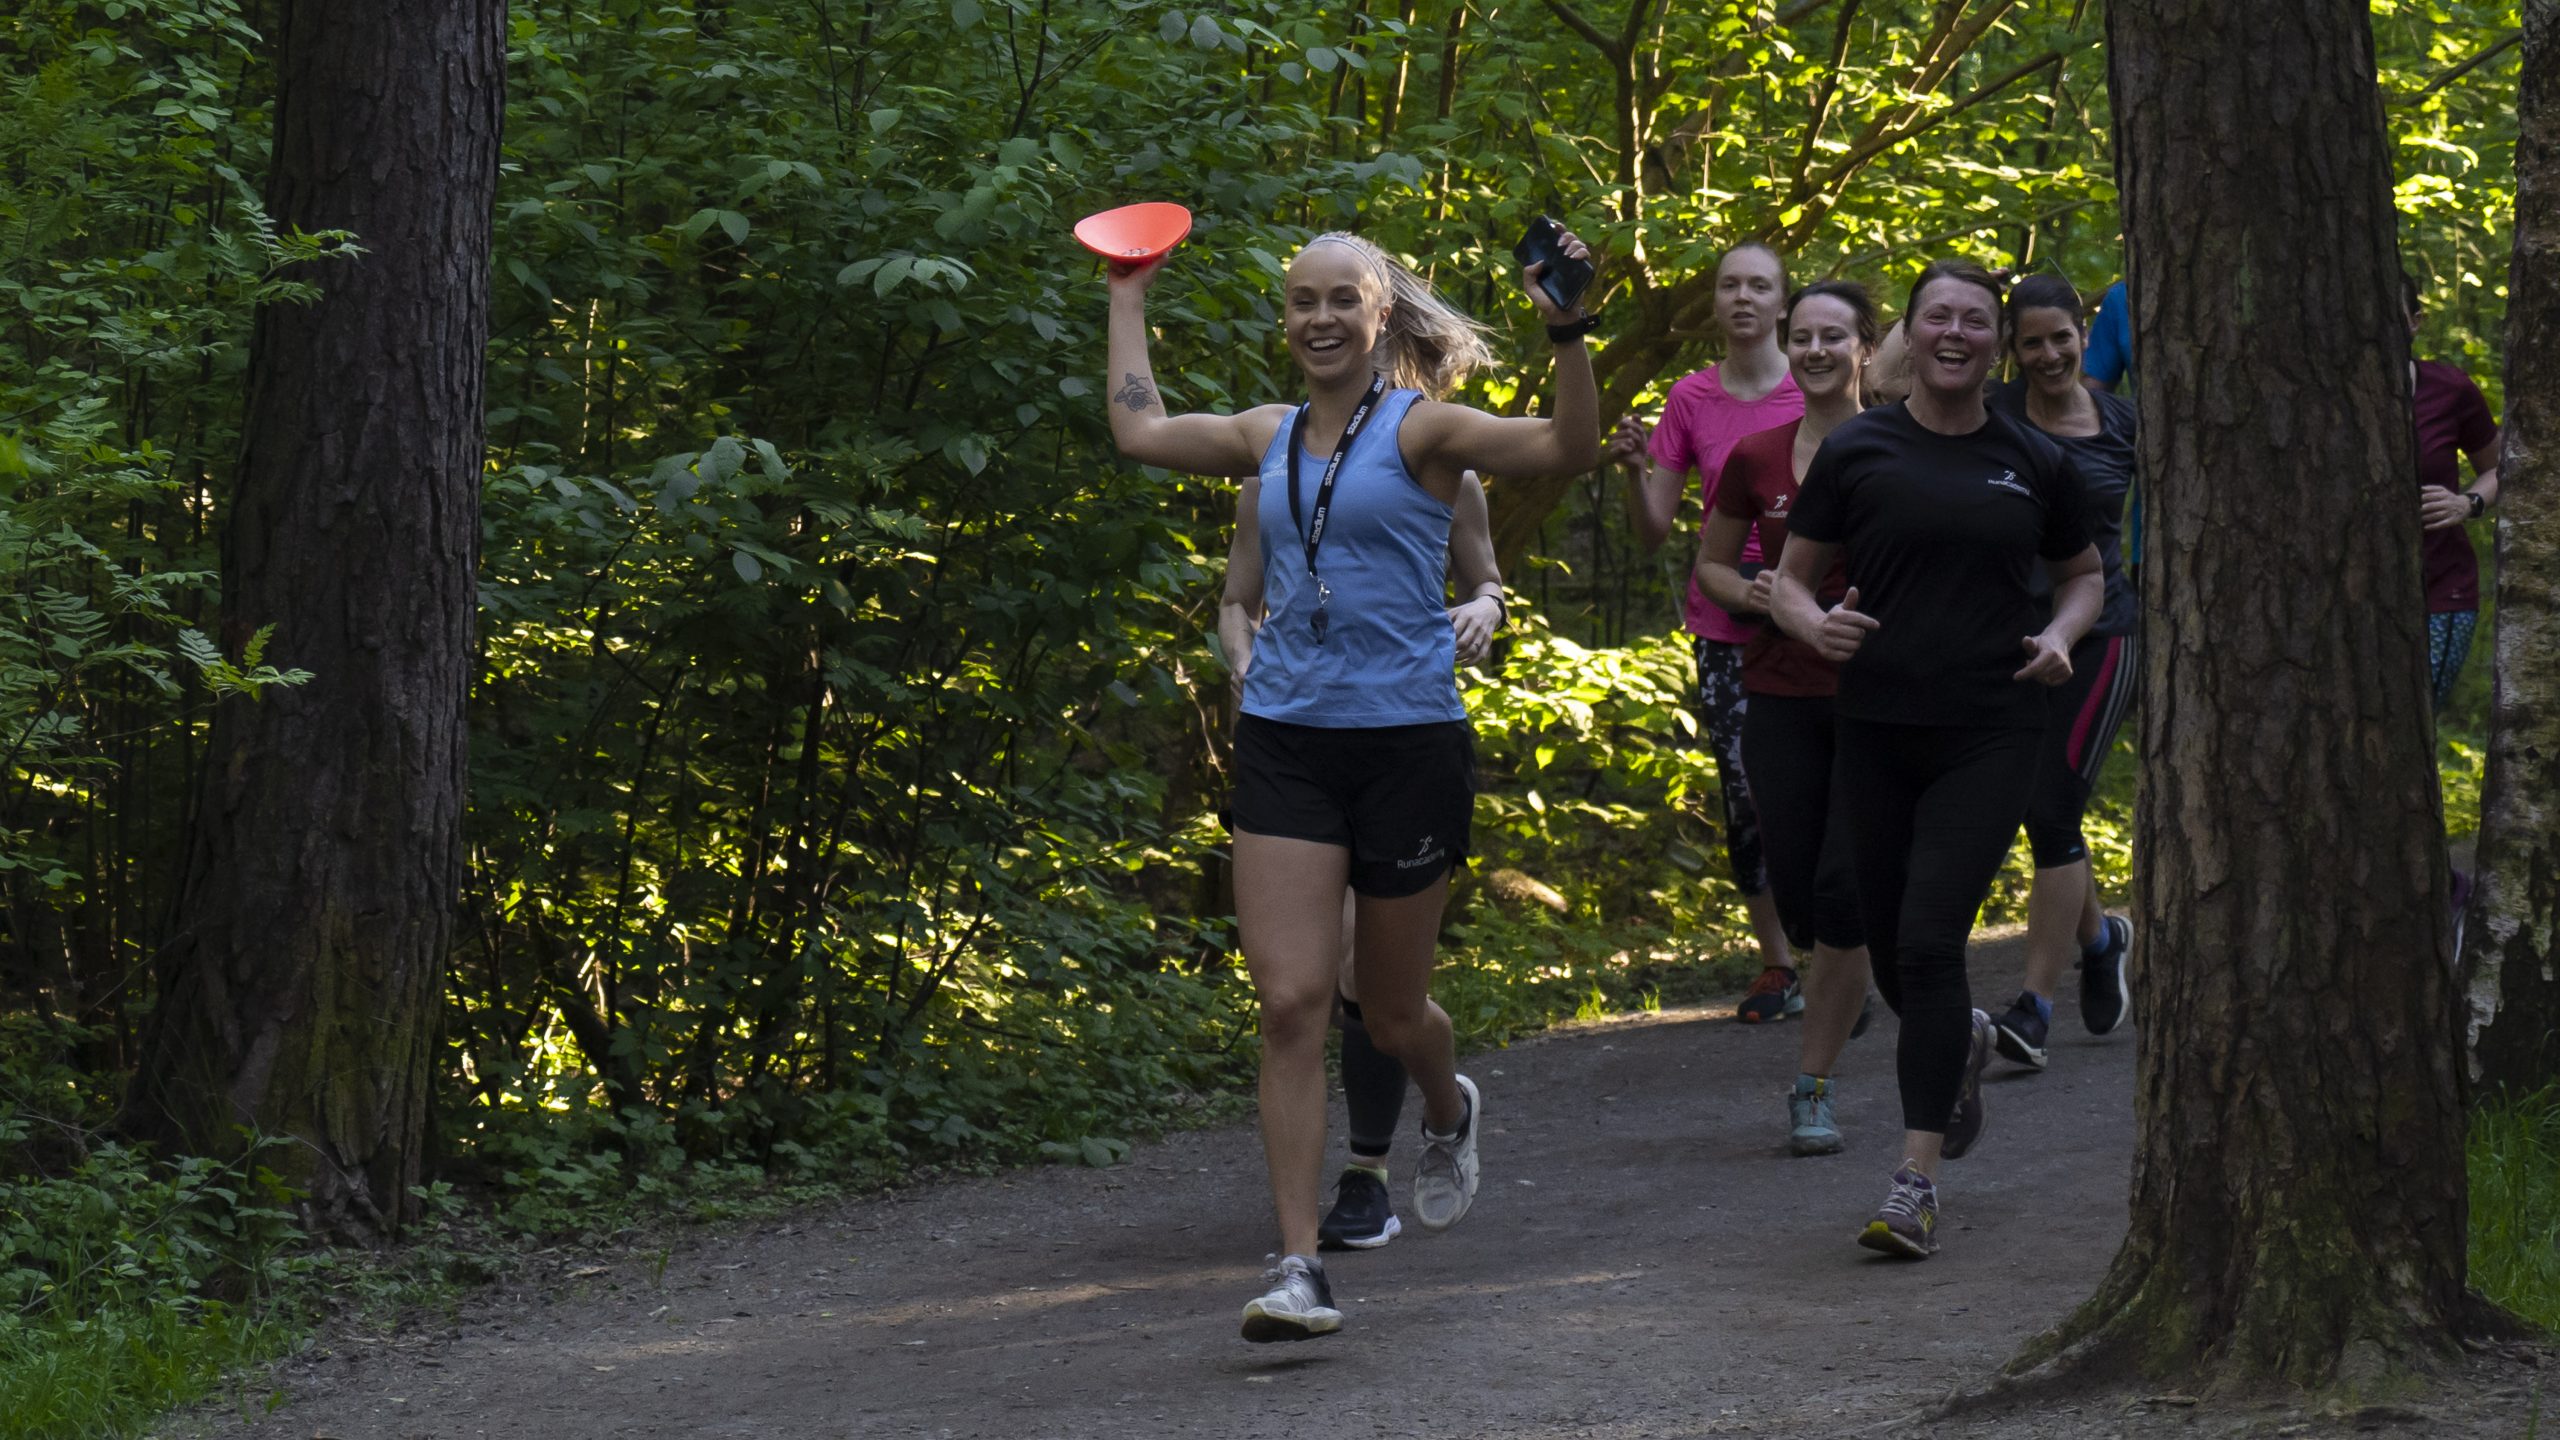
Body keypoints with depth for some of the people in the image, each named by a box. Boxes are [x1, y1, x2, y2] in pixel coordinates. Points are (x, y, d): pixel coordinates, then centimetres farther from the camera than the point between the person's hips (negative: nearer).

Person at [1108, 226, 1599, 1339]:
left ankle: (1449, 1111, 48)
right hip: (1284, 744, 3)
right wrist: (1128, 298, 31)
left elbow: (1569, 447, -17)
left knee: (1391, 1012, 11)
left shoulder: (1421, 429, -4)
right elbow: (1141, 431, 25)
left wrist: (1566, 331, -29)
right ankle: (1297, 1267, -9)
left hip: (1408, 741, -3)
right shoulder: (1268, 439, 10)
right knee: (1291, 1003, -10)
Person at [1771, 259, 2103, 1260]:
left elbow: (2082, 574, 20)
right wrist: (1815, 624, -15)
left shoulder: (2033, 463, 6)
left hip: (1989, 735, -2)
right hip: (1877, 728, 2)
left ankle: (1917, 1184, -12)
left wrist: (2061, 635, -1)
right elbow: (1789, 577, 7)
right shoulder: (1857, 453, 3)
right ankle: (1962, 1042, 46)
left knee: (1930, 943, -14)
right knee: (1890, 953, 10)